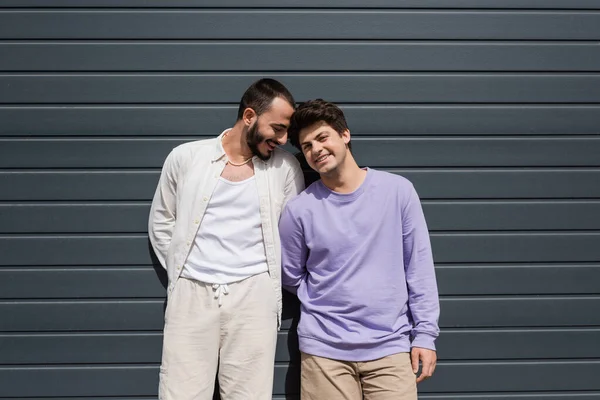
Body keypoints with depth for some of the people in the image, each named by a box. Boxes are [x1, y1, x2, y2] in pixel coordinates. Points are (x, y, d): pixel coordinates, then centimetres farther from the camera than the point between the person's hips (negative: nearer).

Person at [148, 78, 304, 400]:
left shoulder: (285, 168, 3)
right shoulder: (185, 157, 2)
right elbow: (161, 222, 13)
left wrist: (273, 287, 6)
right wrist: (180, 271, 7)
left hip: (253, 295, 0)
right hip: (192, 293, 0)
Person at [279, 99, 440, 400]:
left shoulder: (398, 190, -2)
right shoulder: (299, 210, -3)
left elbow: (419, 267, 1)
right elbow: (290, 277, 8)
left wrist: (425, 333, -1)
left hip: (391, 346, 0)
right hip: (324, 349, 0)